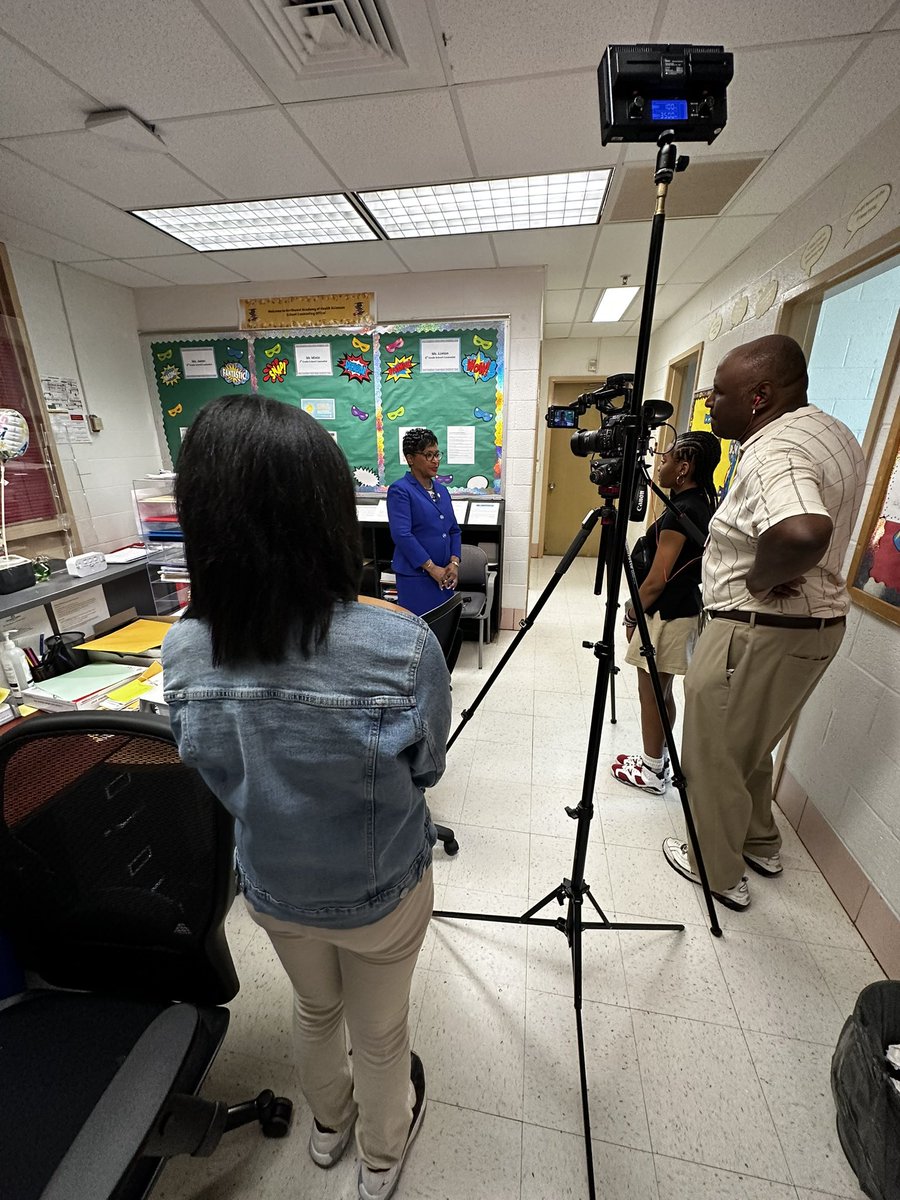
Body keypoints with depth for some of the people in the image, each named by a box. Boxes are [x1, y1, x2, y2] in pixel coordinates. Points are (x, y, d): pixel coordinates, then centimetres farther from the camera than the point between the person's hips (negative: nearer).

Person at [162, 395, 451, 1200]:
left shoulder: (182, 651, -20)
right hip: (380, 893, -3)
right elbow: (426, 771, -14)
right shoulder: (404, 646, -32)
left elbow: (220, 776, -4)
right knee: (380, 1034, 29)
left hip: (270, 888, 3)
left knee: (315, 1009, 35)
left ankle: (329, 1124, 66)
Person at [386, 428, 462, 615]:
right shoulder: (400, 490, -8)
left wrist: (454, 563, -2)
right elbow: (402, 535, -18)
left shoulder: (441, 490, 14)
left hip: (444, 576, 7)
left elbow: (454, 530, 14)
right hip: (416, 577, -7)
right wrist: (432, 568, -17)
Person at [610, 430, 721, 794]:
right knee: (661, 692, 18)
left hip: (664, 615, -9)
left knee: (651, 694, 5)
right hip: (685, 610, 9)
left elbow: (657, 580, -21)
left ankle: (652, 771, 21)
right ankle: (656, 760, 33)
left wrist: (631, 615, -8)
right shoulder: (702, 503, 8)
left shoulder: (680, 512, -21)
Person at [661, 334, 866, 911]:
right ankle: (761, 844, 45)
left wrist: (760, 580, -24)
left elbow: (803, 533, -42)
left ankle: (718, 872, 30)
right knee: (749, 746, 26)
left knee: (714, 756, 10)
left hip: (759, 632, -10)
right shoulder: (835, 433, 11)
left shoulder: (774, 451, -23)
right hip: (819, 621, 10)